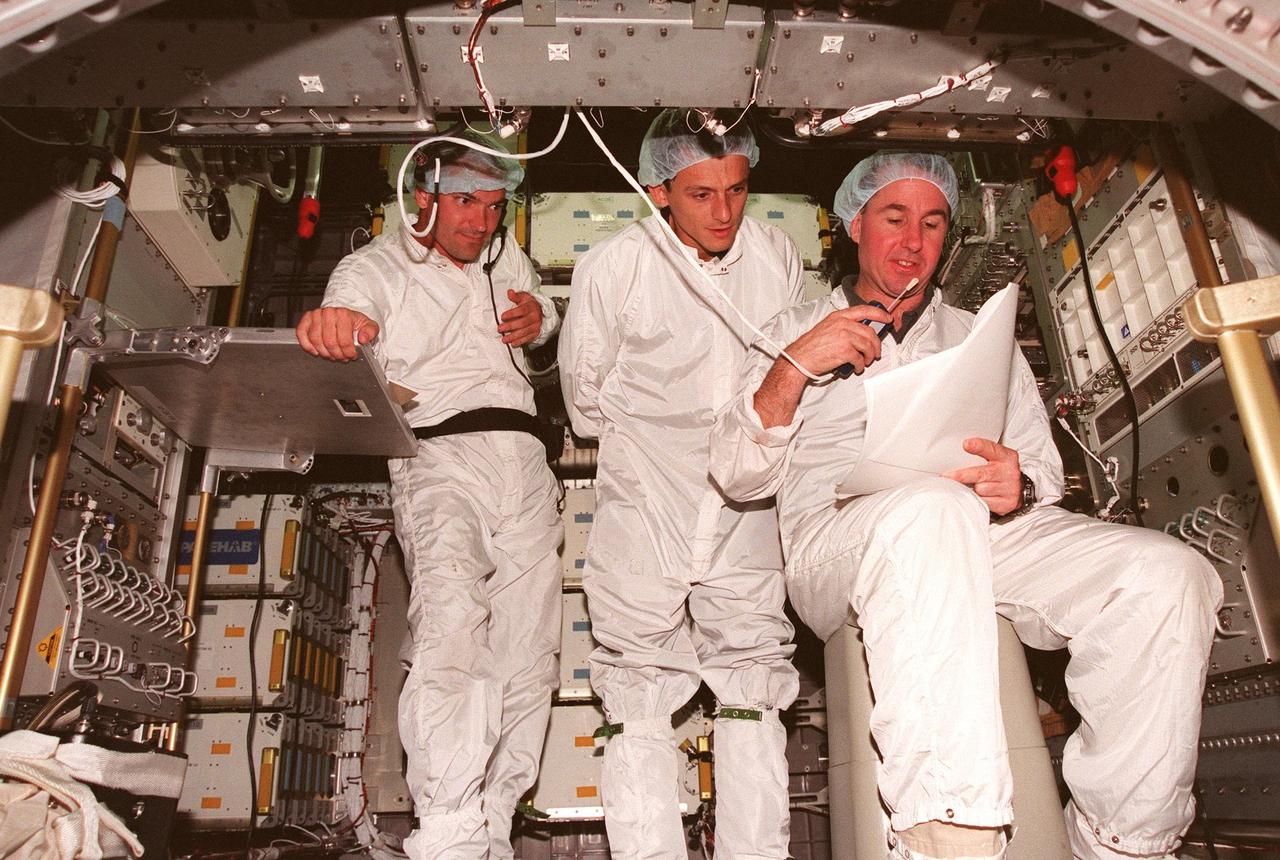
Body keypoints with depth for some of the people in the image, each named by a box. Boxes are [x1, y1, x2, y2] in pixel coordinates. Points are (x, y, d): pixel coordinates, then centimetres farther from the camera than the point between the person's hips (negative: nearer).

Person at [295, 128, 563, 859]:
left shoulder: (505, 258, 24)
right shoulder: (377, 266, 9)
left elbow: (549, 317, 40)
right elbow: (350, 316, -13)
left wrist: (539, 317, 14)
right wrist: (332, 328, -39)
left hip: (522, 454, 5)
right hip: (437, 456, -5)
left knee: (528, 649, -3)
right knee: (452, 618, -27)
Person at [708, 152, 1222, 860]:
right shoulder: (795, 332, 22)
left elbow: (1042, 464, 17)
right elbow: (738, 476, 9)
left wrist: (1018, 485, -9)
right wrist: (795, 367, -8)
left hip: (983, 536, 4)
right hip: (837, 532, -3)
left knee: (1166, 573, -23)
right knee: (931, 507, -38)